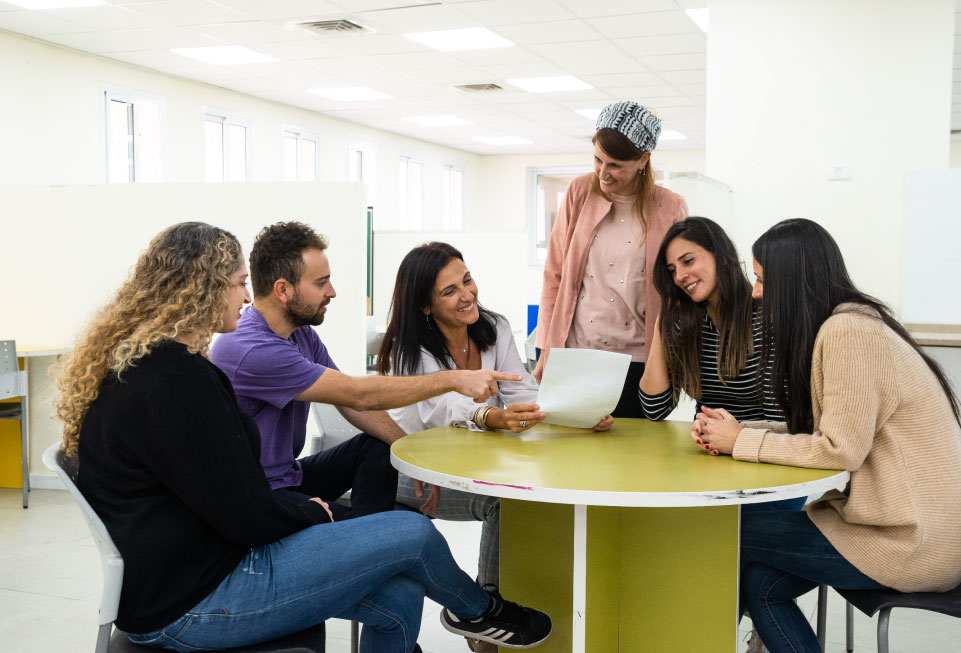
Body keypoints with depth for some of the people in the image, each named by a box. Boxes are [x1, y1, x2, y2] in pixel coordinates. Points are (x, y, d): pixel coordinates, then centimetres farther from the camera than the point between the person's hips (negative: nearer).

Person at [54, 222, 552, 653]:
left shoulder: (131, 361, 10)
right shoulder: (175, 377, -23)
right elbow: (245, 515, -21)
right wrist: (314, 513, -1)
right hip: (191, 607, -10)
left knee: (399, 600, 7)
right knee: (413, 534, -4)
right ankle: (478, 610, 27)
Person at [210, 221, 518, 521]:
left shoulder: (301, 333, 5)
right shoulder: (248, 350, -26)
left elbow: (354, 406, 5)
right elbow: (358, 395, -26)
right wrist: (453, 380, -22)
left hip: (289, 475, 10)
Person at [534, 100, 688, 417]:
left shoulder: (670, 209, -1)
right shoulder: (580, 192, 5)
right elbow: (554, 275, 6)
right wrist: (546, 351, 2)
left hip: (636, 362, -1)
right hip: (573, 355, 1)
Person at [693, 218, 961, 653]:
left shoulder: (847, 331, -19)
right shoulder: (841, 327, 12)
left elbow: (839, 449, -22)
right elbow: (818, 431, 10)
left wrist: (741, 442, -12)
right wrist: (736, 430, -2)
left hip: (916, 541, -9)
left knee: (731, 532, -6)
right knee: (759, 581, 3)